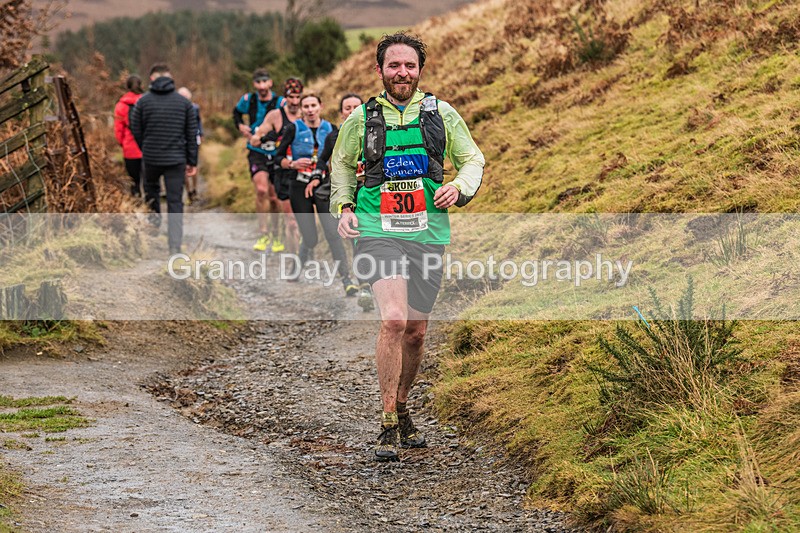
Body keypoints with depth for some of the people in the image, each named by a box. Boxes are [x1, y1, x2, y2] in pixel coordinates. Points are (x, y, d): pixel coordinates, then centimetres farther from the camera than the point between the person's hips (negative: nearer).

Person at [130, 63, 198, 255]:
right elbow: (192, 134, 3)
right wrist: (192, 161, 8)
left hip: (151, 157, 0)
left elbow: (136, 131, 2)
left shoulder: (143, 101, -3)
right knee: (175, 202, 2)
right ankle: (175, 246, -3)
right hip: (176, 159, 0)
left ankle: (155, 215, 19)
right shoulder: (183, 102, 1)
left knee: (150, 187, 32)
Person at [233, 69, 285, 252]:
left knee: (273, 197, 10)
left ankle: (274, 235, 29)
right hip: (256, 153, 0)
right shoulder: (248, 100, -1)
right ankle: (263, 234, -14)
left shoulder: (280, 103, -8)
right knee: (261, 190, -23)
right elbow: (237, 113, 21)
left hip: (276, 154, 0)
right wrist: (240, 126, 2)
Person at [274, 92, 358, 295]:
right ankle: (300, 263, 35)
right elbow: (279, 158, 1)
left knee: (333, 233, -14)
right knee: (310, 238, 0)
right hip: (300, 188, -1)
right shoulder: (294, 129, -2)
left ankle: (346, 280, -16)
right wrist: (293, 164, -17)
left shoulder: (330, 129, 4)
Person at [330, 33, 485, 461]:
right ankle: (388, 427, -13)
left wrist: (459, 189, -6)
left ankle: (401, 410, 34)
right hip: (377, 230, -3)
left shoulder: (441, 114, 6)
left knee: (415, 332, 10)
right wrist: (344, 207, 5)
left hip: (427, 232, 3)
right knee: (394, 320, -21)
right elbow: (341, 164, 20)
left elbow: (473, 159, 15)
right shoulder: (362, 118, 4)